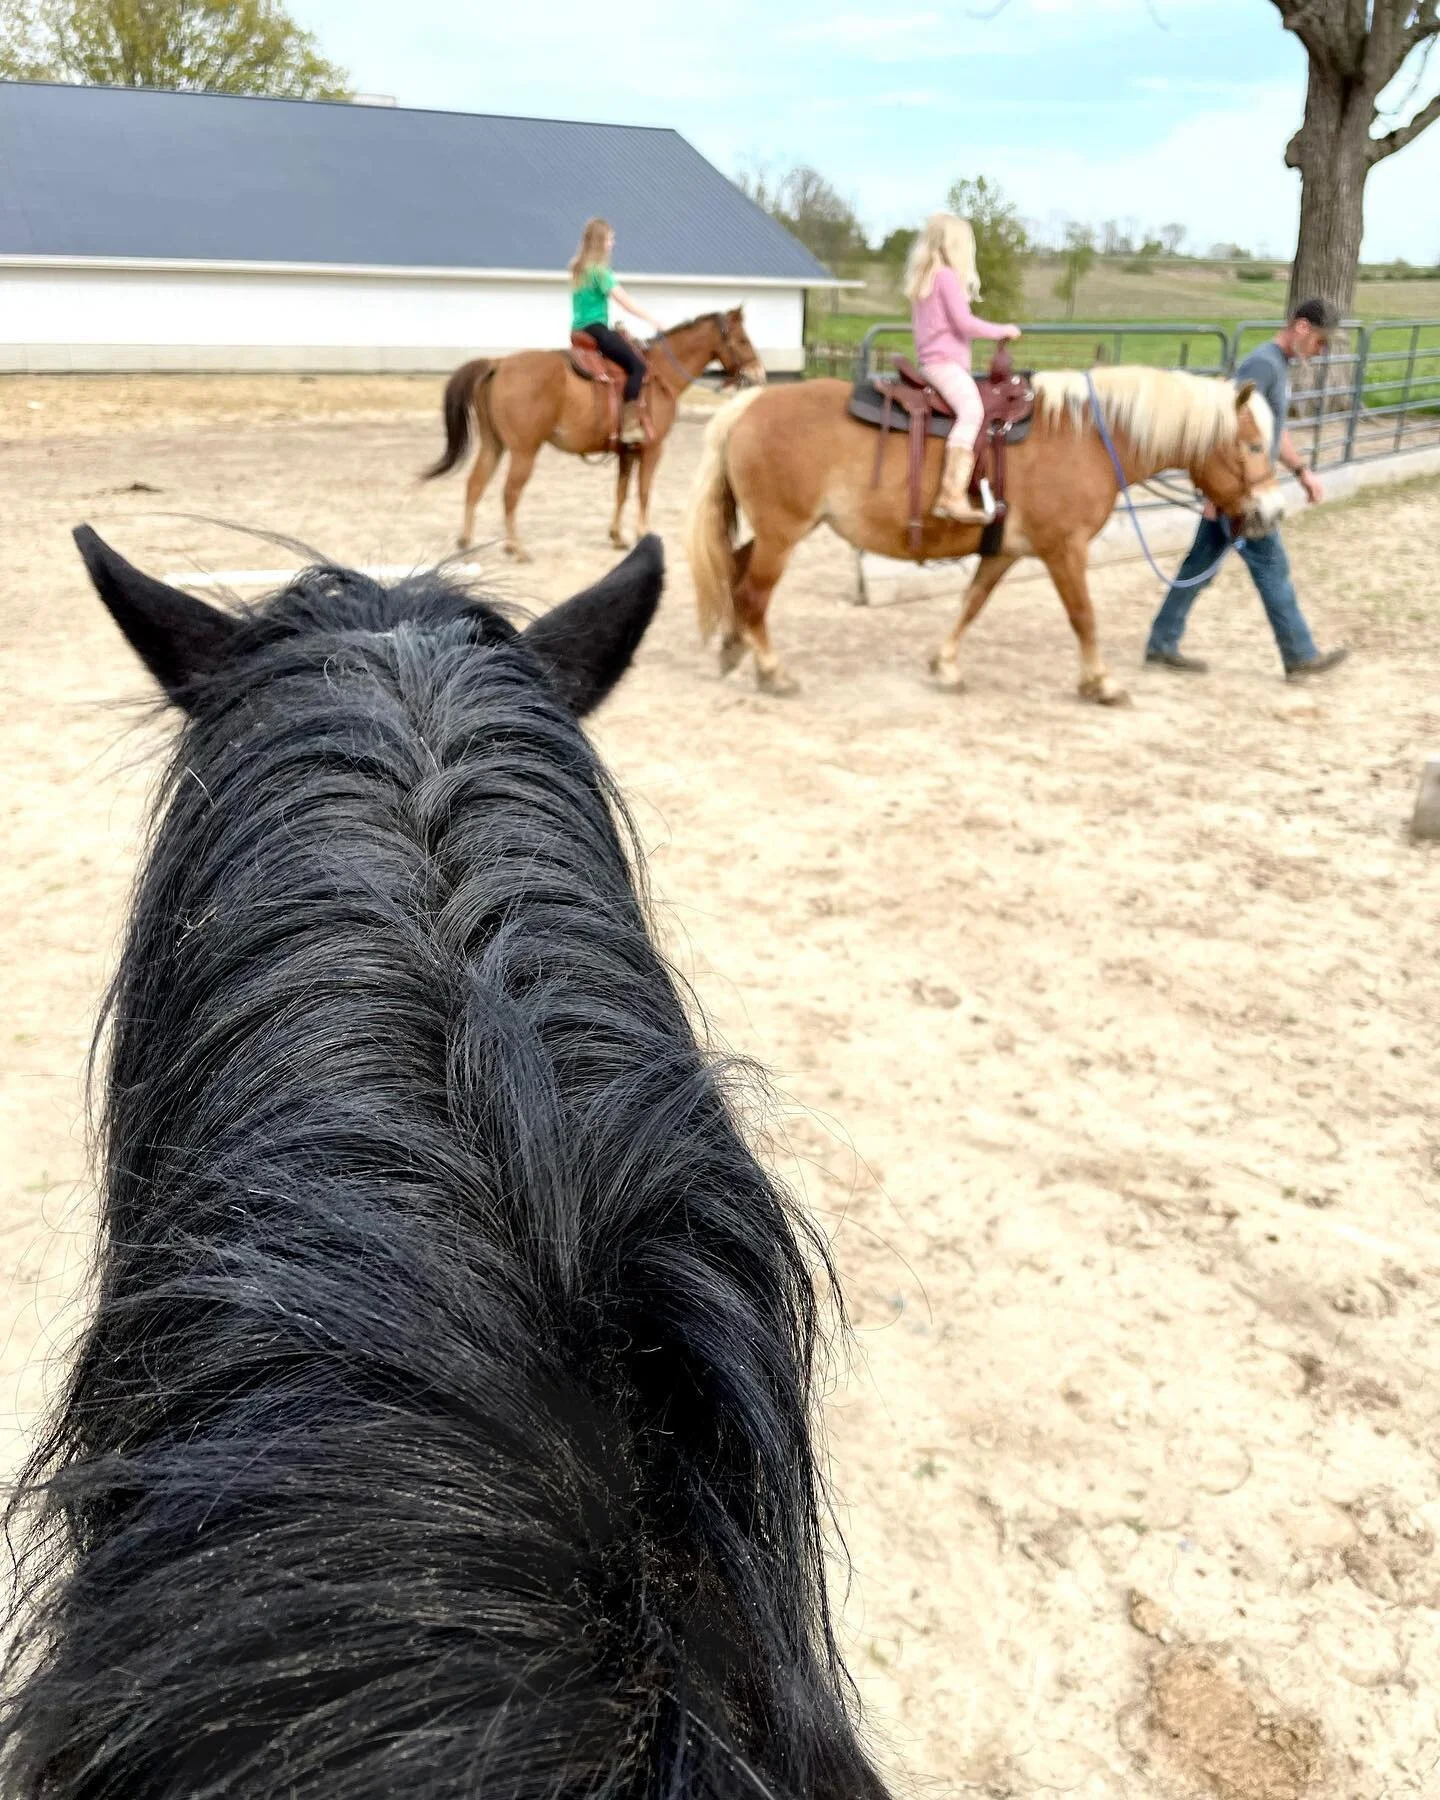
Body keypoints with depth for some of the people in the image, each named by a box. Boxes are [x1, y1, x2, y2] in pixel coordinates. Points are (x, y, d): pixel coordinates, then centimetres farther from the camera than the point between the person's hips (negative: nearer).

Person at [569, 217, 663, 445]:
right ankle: (629, 425, -26)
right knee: (637, 364, -17)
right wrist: (651, 319, -11)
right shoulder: (599, 270, -13)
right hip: (595, 329, -10)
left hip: (580, 330, 10)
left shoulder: (578, 268, 15)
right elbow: (623, 300, -15)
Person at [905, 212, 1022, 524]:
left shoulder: (923, 277, 22)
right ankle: (952, 495, -47)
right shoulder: (948, 276, -6)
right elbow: (964, 322, -12)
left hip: (928, 362, 11)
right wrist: (1001, 330, -1)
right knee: (971, 409, -31)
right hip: (946, 361, -11)